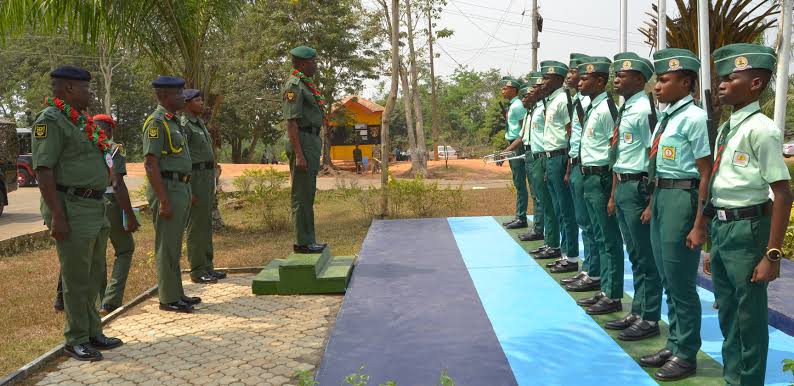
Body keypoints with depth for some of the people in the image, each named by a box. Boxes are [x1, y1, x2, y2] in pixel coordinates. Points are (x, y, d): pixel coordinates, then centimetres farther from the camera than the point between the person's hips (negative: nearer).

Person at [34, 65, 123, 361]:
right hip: (71, 211, -9)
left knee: (94, 276, 15)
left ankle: (93, 333, 27)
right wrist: (57, 216, -22)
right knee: (76, 279, -1)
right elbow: (43, 170, -18)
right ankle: (76, 341, 11)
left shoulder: (81, 121, 16)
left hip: (95, 209, 9)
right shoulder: (50, 120, -12)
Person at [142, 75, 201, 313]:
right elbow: (150, 163, -20)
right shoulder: (156, 122, -13)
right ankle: (168, 299, 4)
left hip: (180, 188, 10)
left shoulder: (173, 121, 17)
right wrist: (163, 200, -23)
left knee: (174, 246, 14)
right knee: (167, 246, -3)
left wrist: (188, 192, 21)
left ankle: (176, 293, 23)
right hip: (166, 188, -10)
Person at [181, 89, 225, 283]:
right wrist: (188, 189, -22)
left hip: (207, 175, 10)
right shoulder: (184, 125, -12)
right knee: (197, 225, -5)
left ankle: (207, 267, 20)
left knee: (206, 224, 13)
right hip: (195, 176, -10)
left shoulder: (199, 122, 17)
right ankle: (197, 271, 1)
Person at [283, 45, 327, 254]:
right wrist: (298, 154, -23)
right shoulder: (294, 85, -12)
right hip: (302, 143, -10)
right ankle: (302, 242, -1)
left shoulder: (306, 85, 19)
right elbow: (291, 121, -18)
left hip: (312, 142, 10)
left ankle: (308, 240, 18)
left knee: (308, 194, 12)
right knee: (302, 195, -6)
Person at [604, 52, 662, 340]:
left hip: (638, 187, -9)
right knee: (634, 254, 17)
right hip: (623, 186, 10)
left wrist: (650, 200, -19)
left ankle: (649, 319, 13)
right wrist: (613, 194, 20)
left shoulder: (644, 109, -15)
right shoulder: (624, 109, 14)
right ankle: (637, 312, 28)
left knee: (645, 257, 1)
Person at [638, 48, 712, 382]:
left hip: (682, 198, -9)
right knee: (667, 278, 18)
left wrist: (699, 225, -18)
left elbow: (706, 175, -17)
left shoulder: (694, 118, -15)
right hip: (660, 196, 9)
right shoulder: (665, 117, 11)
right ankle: (674, 345, 35)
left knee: (680, 281, 3)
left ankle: (686, 355, 20)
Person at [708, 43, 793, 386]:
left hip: (747, 229, -8)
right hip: (721, 227, 8)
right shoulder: (726, 128, 9)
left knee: (749, 315, 5)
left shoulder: (761, 129, -16)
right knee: (726, 310, 20)